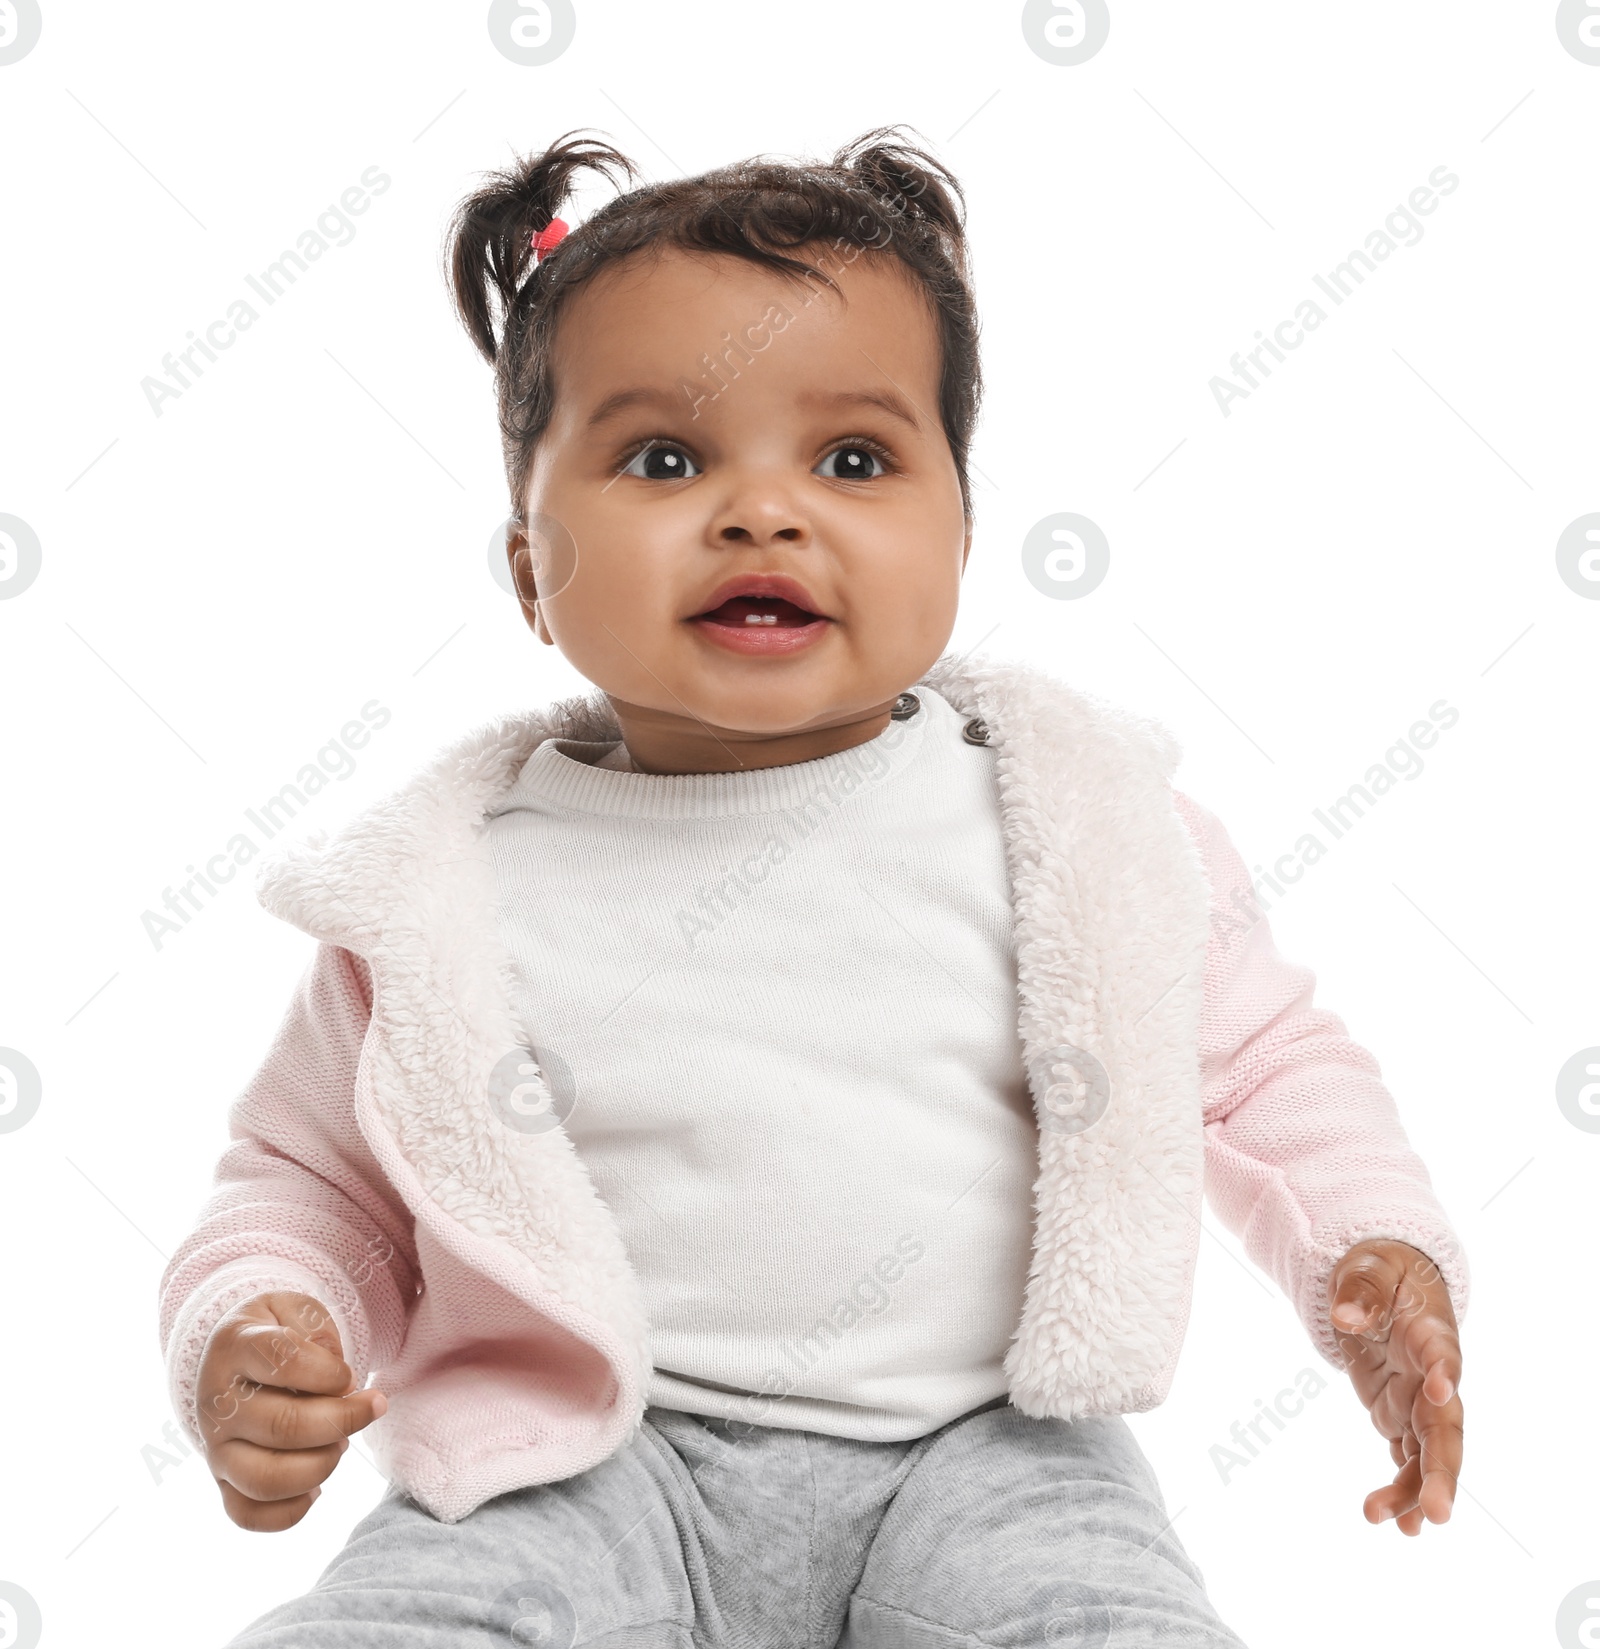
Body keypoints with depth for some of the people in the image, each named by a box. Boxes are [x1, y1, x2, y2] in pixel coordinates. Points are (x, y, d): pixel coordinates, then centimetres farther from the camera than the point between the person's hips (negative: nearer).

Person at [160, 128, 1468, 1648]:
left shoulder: (1073, 816, -1)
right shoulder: (451, 882, -3)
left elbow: (1256, 1051, 12)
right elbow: (314, 1174, 9)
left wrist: (1378, 1246, -4)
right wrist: (247, 1329, -10)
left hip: (976, 1444, 1)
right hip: (591, 1466, 0)